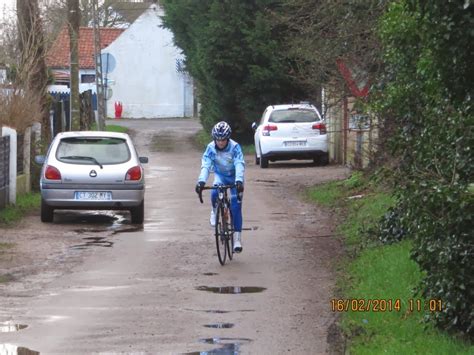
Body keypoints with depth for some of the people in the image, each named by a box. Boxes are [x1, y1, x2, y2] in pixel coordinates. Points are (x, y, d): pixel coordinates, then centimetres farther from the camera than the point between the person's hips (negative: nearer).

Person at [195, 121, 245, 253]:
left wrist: (239, 181, -51)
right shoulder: (211, 148, -19)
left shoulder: (235, 147, -25)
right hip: (220, 175, 2)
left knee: (236, 206, -11)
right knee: (214, 193, -31)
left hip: (234, 177, -1)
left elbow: (239, 165, -34)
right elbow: (205, 165, -27)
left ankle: (237, 238, -5)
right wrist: (201, 181, -44)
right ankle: (215, 211, 3)